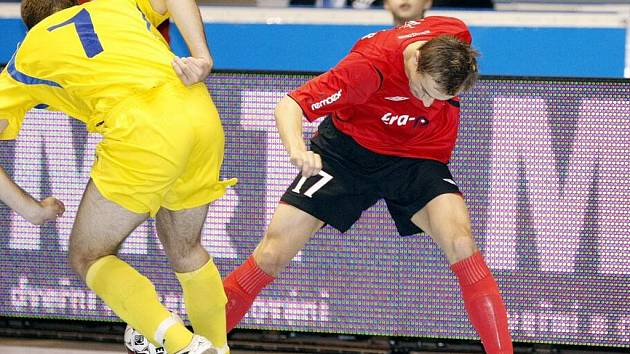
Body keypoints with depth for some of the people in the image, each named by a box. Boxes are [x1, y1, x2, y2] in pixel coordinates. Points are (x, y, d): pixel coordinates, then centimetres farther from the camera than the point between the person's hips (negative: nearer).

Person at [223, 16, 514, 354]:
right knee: (273, 254, -9)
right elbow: (289, 106, -35)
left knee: (460, 242, -24)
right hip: (348, 147, -2)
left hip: (416, 154, 2)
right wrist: (297, 149, -54)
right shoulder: (369, 66, -34)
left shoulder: (455, 37, -22)